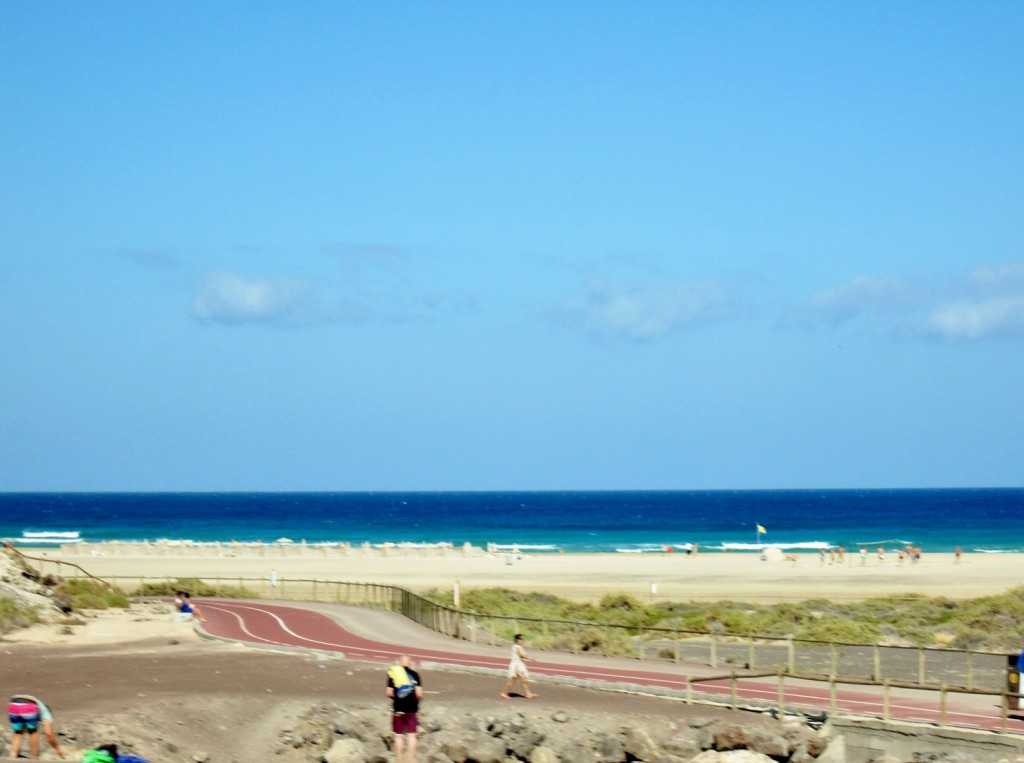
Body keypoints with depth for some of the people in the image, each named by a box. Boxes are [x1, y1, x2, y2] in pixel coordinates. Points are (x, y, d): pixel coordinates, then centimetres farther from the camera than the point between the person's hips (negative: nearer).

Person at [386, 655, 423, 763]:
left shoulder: (393, 673, -1)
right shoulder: (414, 674, -3)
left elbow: (389, 693, -5)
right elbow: (419, 693, -9)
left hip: (398, 708, 0)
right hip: (411, 708, 0)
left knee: (399, 736, 7)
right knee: (411, 736, 4)